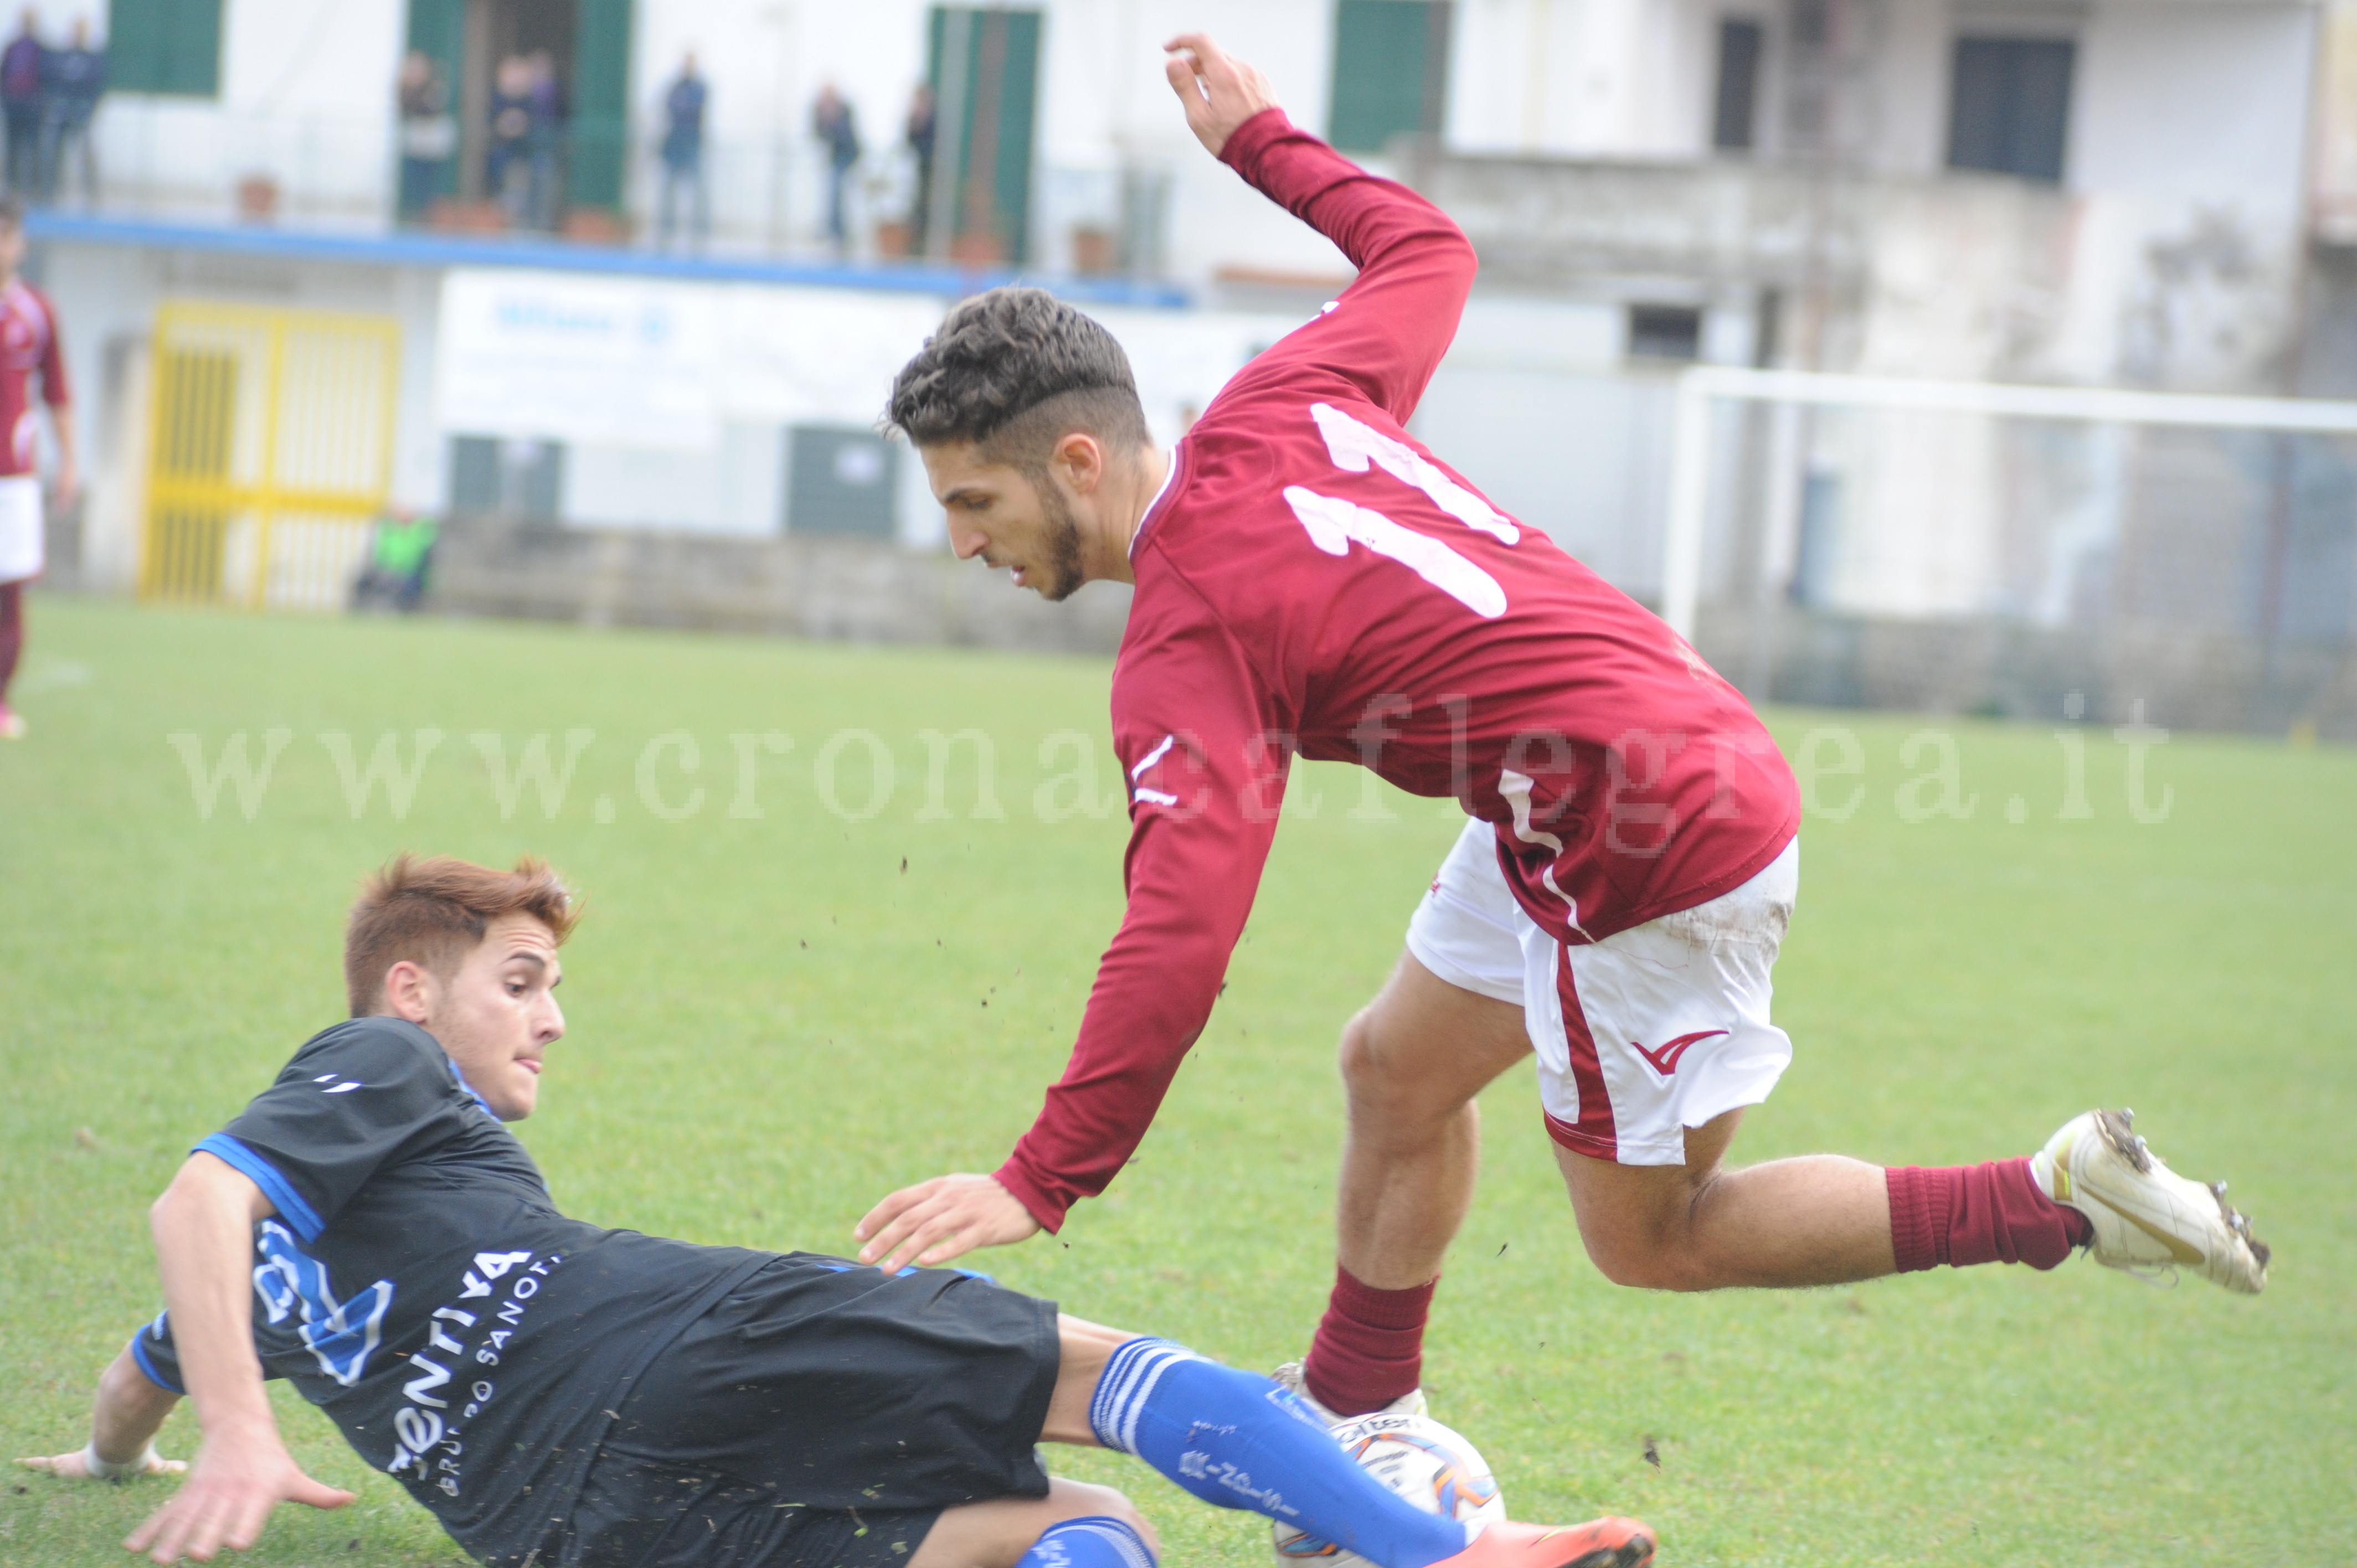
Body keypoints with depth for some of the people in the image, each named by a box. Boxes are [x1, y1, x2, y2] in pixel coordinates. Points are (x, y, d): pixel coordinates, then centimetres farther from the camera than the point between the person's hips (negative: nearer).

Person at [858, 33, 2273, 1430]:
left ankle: (2067, 1198, 2)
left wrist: (1040, 1186, -31)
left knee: (1653, 1239, 7)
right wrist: (1261, 141, 34)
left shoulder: (1188, 643, -19)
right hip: (1699, 744, 10)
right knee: (1398, 1071, 19)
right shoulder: (1279, 409, 3)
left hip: (1657, 853, -10)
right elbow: (1426, 249, 22)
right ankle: (1360, 1429, 30)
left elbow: (1181, 936, -29)